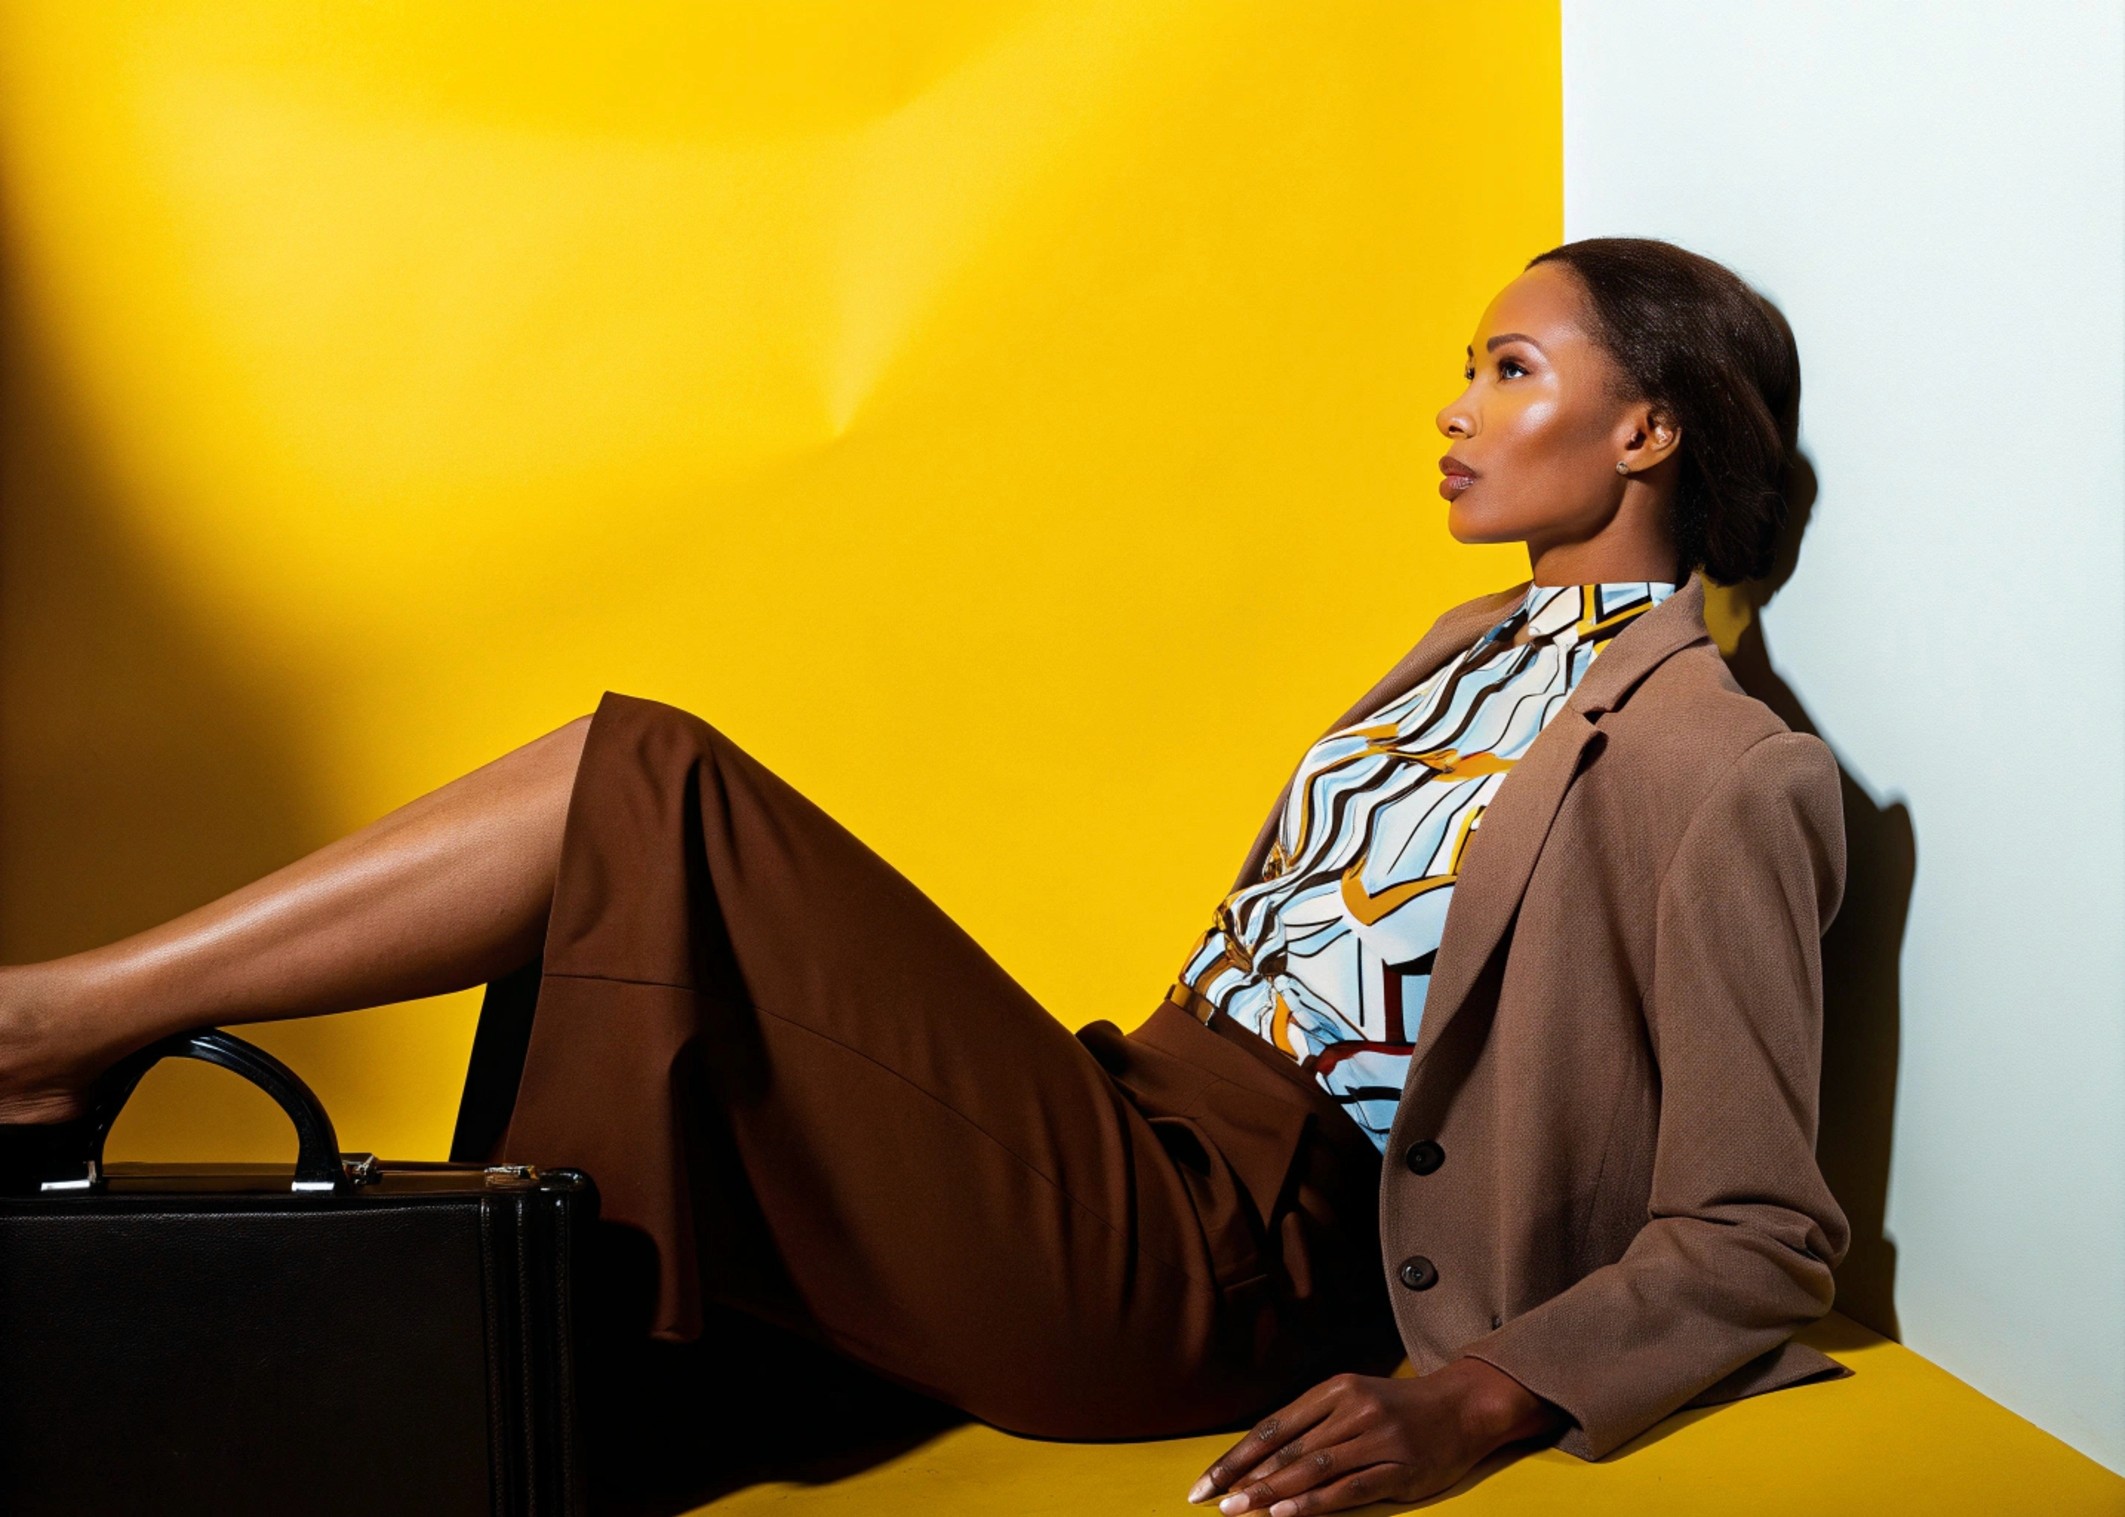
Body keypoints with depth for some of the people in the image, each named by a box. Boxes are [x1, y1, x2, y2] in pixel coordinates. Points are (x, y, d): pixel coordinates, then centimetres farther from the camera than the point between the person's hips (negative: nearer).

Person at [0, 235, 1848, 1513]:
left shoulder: (1723, 775, -7)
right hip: (1120, 1132, 8)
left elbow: (1761, 1236, -9)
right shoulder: (1474, 650, 21)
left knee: (648, 796, -17)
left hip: (1194, 1268, -8)